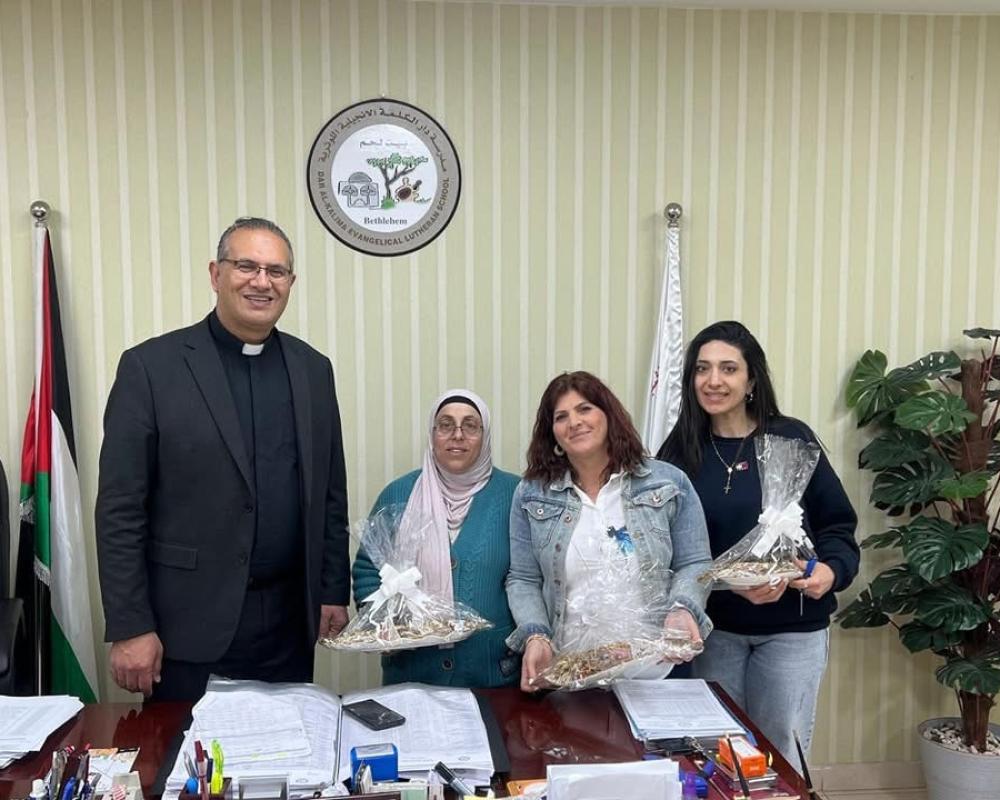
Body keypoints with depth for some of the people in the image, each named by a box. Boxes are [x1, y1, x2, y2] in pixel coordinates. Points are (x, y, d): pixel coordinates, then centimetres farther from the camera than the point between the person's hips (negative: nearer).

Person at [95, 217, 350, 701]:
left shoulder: (314, 369, 6)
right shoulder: (151, 366, -6)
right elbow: (119, 510, -7)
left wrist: (334, 593, 7)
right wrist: (129, 627, -9)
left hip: (289, 622, 4)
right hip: (190, 623, -3)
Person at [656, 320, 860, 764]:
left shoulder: (792, 438, -6)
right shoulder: (679, 452, -3)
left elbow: (837, 522, 0)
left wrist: (831, 569, -19)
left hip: (792, 626, -1)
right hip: (714, 626, 1)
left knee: (780, 753, 12)